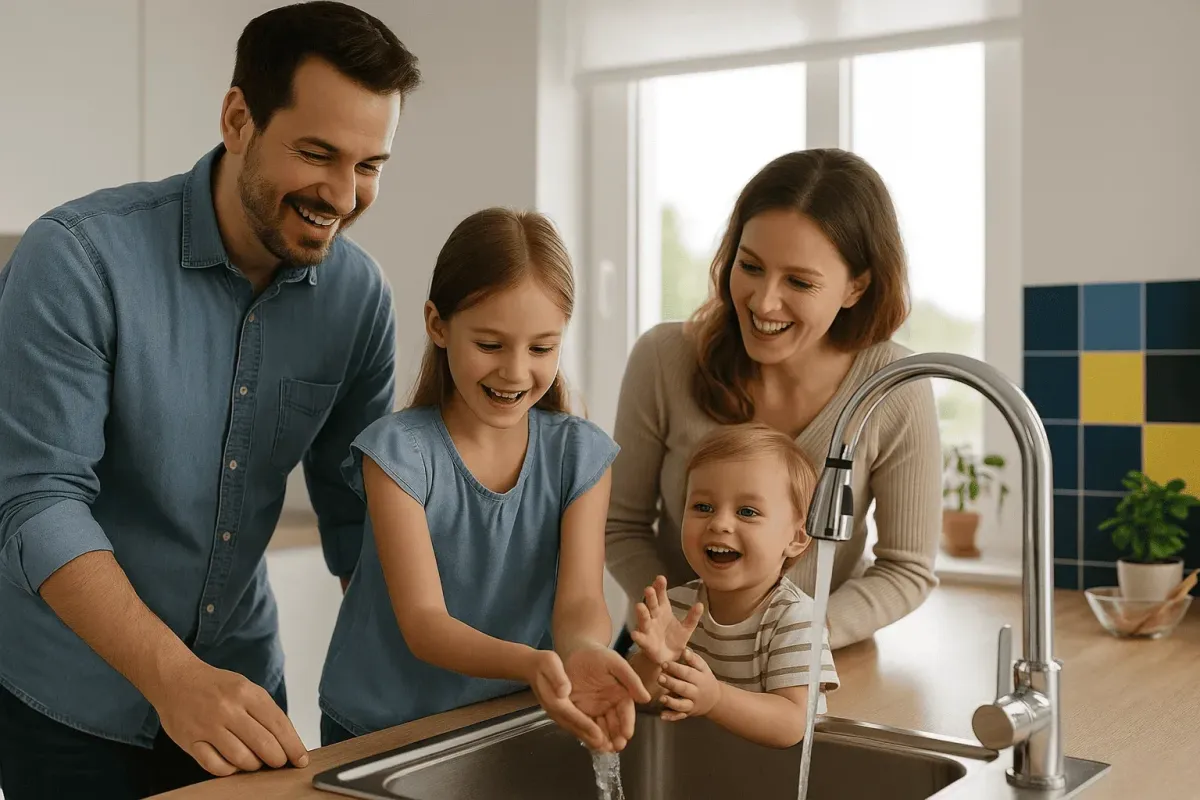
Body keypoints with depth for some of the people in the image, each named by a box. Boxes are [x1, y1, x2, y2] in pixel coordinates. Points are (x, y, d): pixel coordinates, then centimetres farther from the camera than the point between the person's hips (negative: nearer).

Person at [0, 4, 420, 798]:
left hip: (244, 681, 4)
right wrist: (173, 675, -34)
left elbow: (357, 513, 0)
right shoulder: (80, 256, -20)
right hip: (72, 698, -4)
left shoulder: (358, 293, -7)